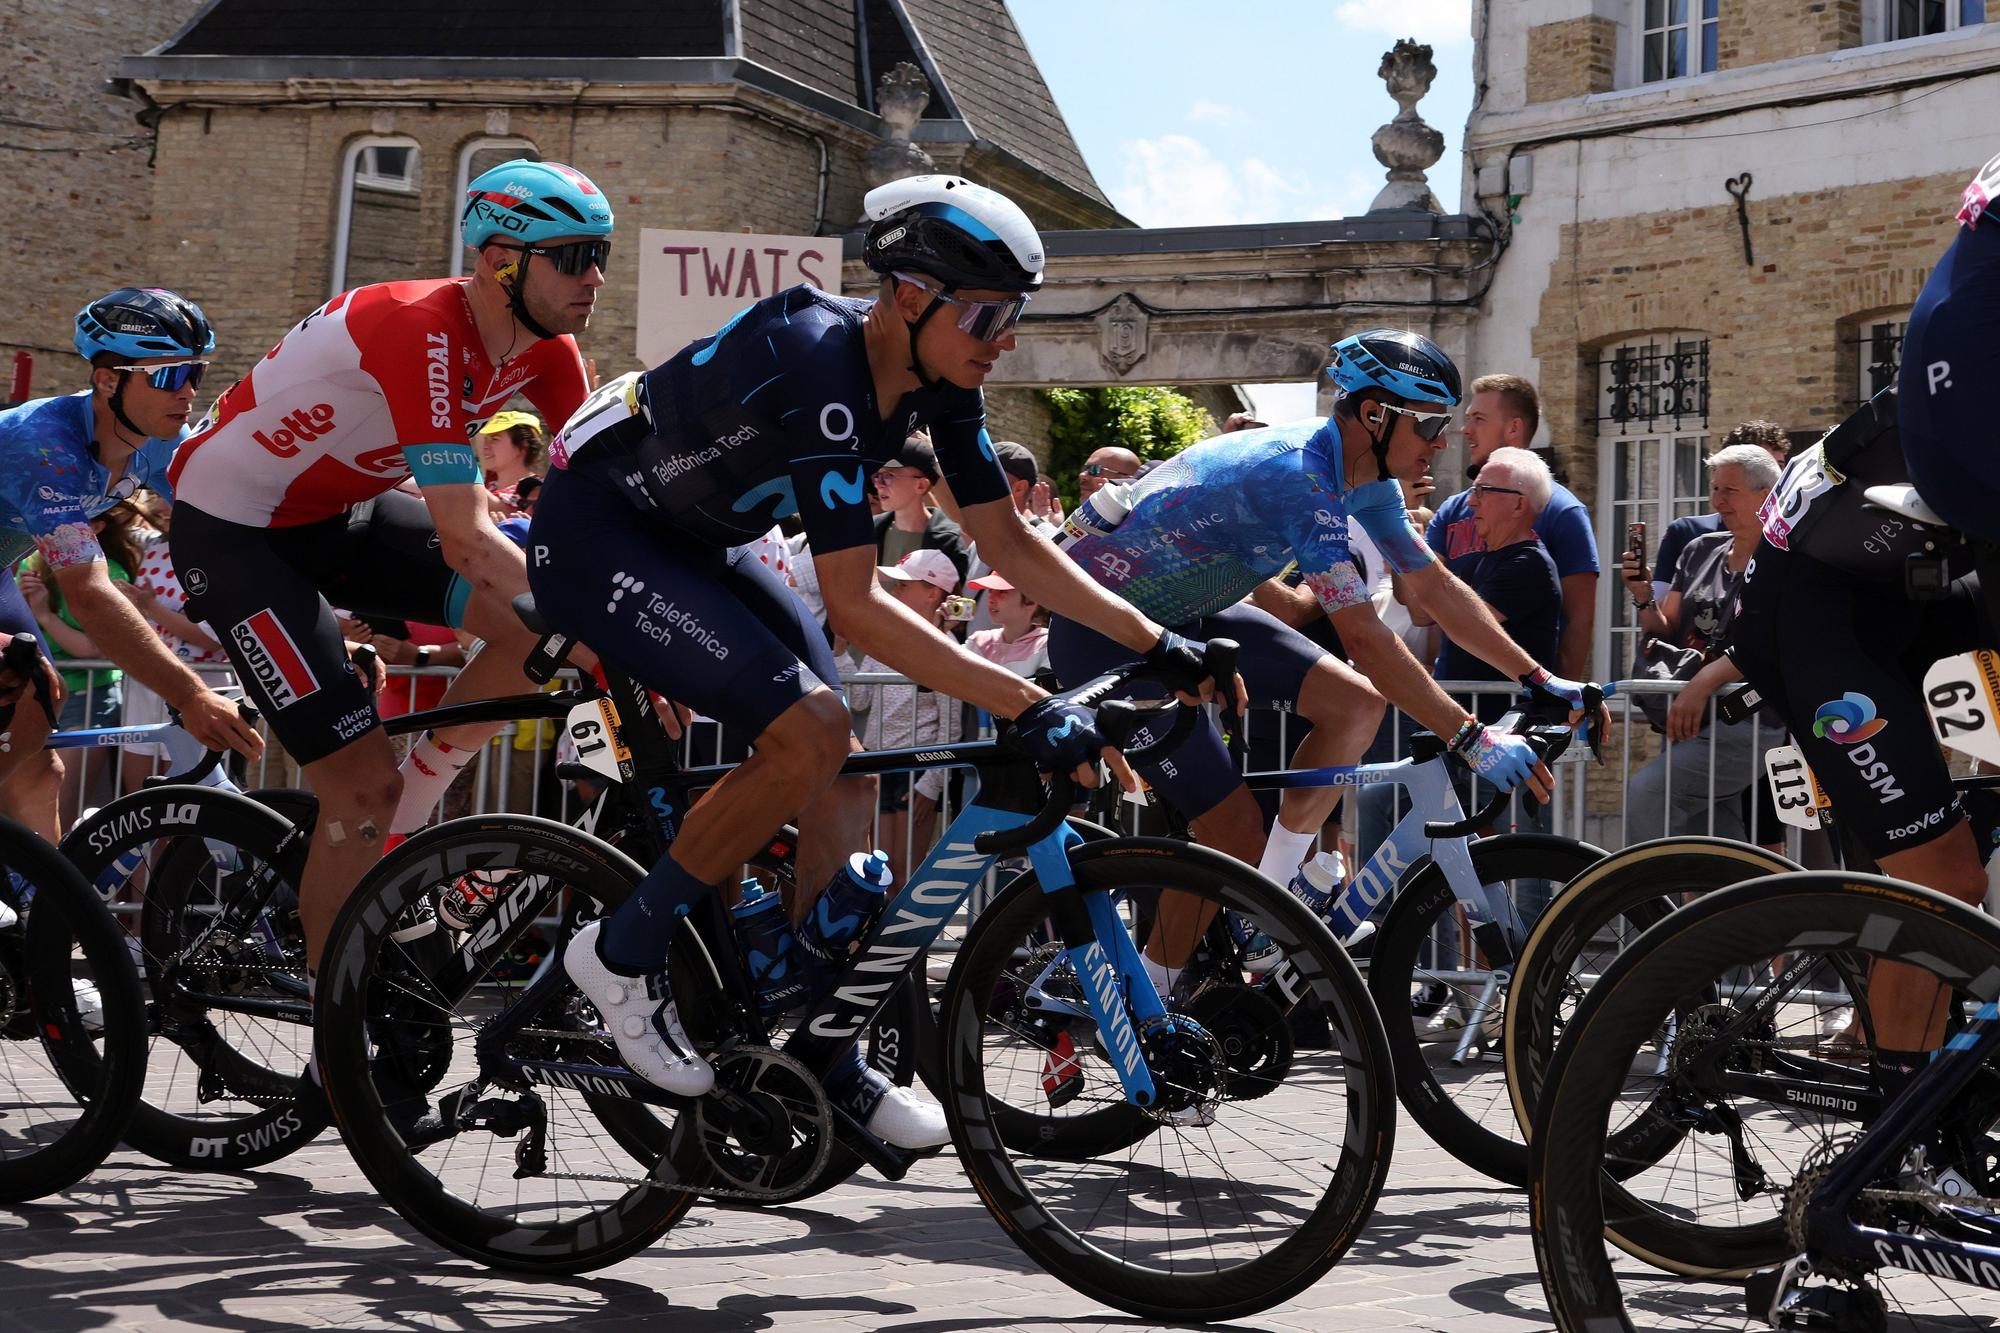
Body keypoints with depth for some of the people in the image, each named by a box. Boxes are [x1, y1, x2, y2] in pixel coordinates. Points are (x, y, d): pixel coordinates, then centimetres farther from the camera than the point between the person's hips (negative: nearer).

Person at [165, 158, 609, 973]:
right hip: (232, 525, -8)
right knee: (362, 781, -13)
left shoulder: (542, 348, -8)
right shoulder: (424, 332, -33)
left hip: (341, 513, 8)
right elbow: (464, 540, -37)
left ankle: (398, 825, 5)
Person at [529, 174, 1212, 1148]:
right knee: (808, 732, -24)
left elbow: (1009, 540, 0)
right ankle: (622, 952, -7)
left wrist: (1157, 646, -7)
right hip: (593, 536, -8)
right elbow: (853, 605, -35)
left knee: (843, 779, -2)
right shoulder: (818, 365, -32)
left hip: (693, 546, 8)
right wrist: (1031, 710, -39)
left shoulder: (936, 379, -7)